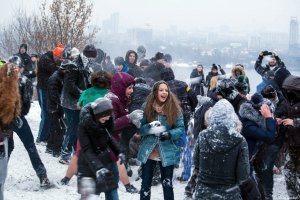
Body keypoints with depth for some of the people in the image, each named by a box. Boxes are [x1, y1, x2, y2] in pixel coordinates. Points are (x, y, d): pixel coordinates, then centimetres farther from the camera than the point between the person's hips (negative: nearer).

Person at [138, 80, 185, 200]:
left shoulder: (175, 108, -6)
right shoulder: (147, 107, -3)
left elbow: (181, 128, -5)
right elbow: (139, 129, -1)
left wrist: (169, 134, -25)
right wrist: (149, 127, -23)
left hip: (167, 153, -1)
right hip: (148, 152, 1)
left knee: (167, 184, 11)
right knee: (145, 184, 11)